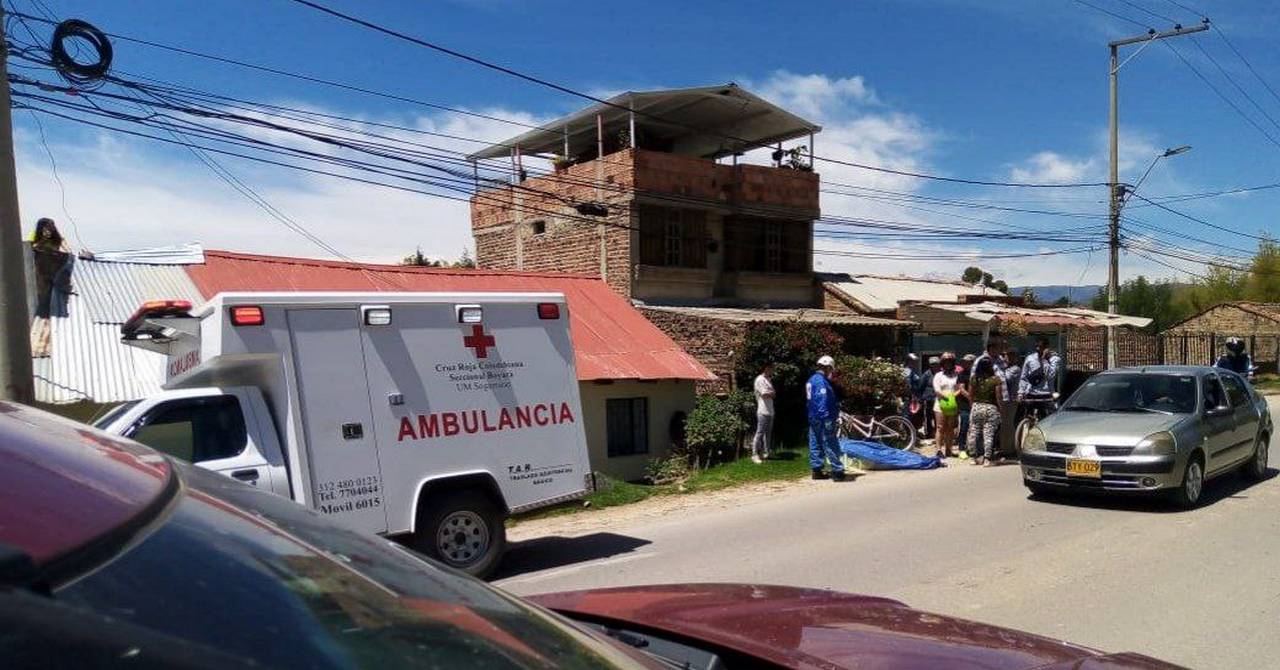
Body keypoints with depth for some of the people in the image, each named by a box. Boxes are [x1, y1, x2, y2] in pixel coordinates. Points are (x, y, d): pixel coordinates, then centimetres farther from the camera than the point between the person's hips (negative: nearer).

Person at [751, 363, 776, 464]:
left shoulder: (768, 380, 17)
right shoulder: (760, 379, -12)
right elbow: (765, 394, -18)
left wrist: (770, 393, -4)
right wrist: (772, 393, 0)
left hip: (770, 411, 9)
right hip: (763, 411, -9)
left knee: (768, 433, 13)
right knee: (760, 433, -6)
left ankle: (765, 452, 21)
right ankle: (755, 454, -1)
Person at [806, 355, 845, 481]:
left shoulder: (811, 380, 16)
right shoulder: (821, 381, -16)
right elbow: (822, 402, -23)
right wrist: (828, 420, -24)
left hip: (813, 419, 10)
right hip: (824, 419, -10)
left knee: (815, 445, 11)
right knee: (831, 446, -6)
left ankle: (816, 470, 15)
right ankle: (837, 471, -4)